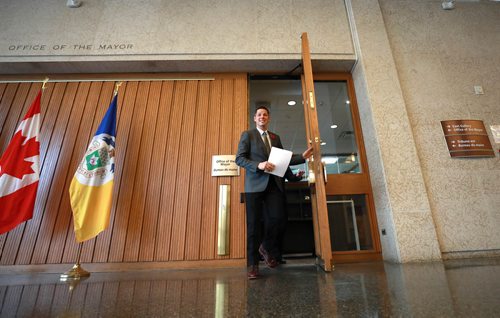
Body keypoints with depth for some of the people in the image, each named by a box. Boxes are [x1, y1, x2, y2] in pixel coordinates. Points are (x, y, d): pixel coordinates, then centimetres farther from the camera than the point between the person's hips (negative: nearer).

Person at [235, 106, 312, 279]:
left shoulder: (275, 137, 21)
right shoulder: (247, 134, 7)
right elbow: (239, 158, -4)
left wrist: (302, 157, 6)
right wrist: (258, 165, -17)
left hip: (274, 183, 4)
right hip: (255, 184, -3)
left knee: (278, 217, -6)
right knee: (253, 224, 0)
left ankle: (266, 247, 24)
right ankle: (253, 264, 16)